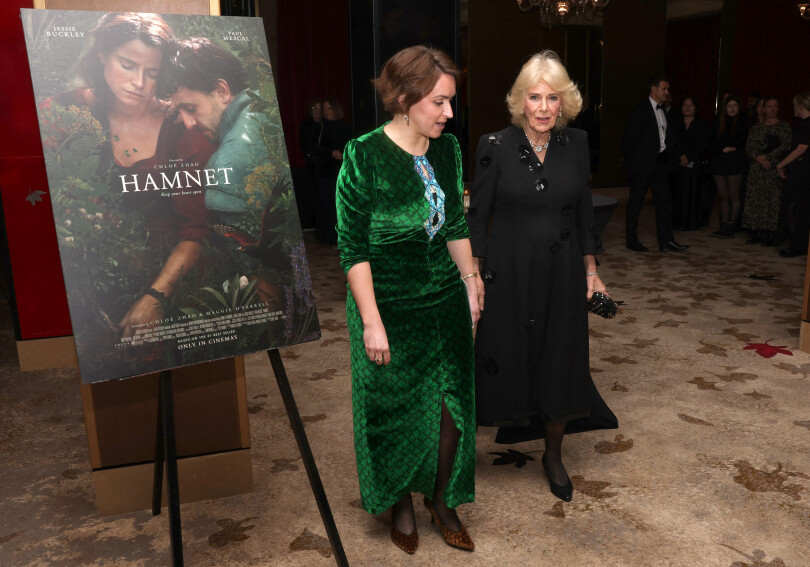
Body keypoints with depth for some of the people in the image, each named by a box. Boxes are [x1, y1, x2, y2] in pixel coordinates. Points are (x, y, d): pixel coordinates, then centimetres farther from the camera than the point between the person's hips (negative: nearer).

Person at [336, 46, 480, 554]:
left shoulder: (448, 150, 2)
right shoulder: (364, 157, -15)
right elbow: (353, 247, -14)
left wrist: (471, 284, 11)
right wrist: (371, 322, -16)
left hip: (446, 302, 5)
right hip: (390, 308, -5)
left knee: (453, 406, 10)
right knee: (397, 413, 10)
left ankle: (442, 499, 33)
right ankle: (400, 503, 36)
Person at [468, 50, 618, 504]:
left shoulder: (576, 144, 1)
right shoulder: (496, 147, -9)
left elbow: (584, 212, 10)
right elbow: (477, 216, -5)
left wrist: (591, 270, 10)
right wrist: (473, 277, -10)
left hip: (561, 274, 3)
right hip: (508, 274, -3)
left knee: (560, 366, 10)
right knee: (507, 359, 5)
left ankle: (554, 456, 31)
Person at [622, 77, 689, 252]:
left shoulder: (663, 111, 14)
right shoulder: (639, 111, -9)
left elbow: (666, 136, 20)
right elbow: (628, 137, -10)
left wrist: (666, 156, 10)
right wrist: (629, 161, -11)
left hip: (660, 162, 7)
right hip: (642, 163, -7)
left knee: (664, 201, 4)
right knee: (635, 202, 2)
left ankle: (666, 241, 6)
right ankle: (631, 240, 11)